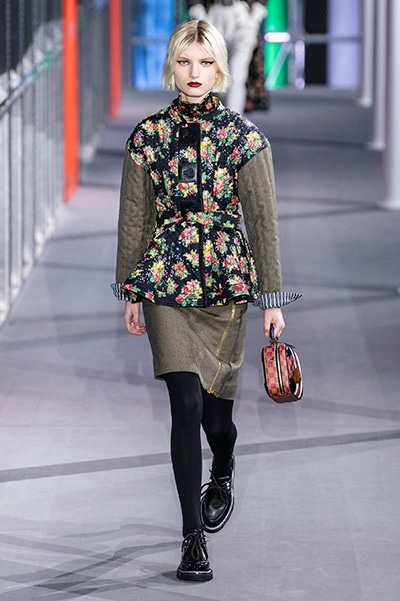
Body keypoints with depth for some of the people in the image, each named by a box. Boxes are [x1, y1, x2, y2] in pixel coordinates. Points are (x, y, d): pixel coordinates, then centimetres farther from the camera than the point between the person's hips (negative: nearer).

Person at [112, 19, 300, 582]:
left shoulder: (244, 137, -3)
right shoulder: (147, 136, 0)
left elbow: (263, 218, -2)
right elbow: (134, 218, 6)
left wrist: (272, 297, -3)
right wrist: (131, 292, 8)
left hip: (227, 282, 0)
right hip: (167, 282, 0)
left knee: (216, 407, 8)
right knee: (187, 404, -11)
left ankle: (222, 473, 45)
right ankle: (194, 538, -5)